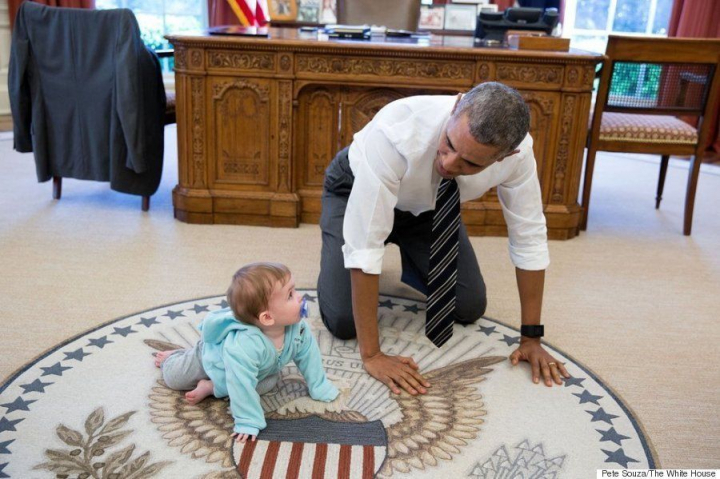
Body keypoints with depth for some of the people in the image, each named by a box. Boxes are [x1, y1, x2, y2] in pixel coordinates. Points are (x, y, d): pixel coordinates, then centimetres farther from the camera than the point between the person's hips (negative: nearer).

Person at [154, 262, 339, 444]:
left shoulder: (298, 327, -34)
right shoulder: (244, 345, -54)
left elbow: (308, 355, -17)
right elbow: (242, 386, -48)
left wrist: (320, 388, -12)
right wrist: (248, 422, -43)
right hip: (212, 355, -5)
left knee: (270, 381, -14)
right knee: (172, 378, 9)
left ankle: (211, 388, -3)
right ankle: (172, 357, 44)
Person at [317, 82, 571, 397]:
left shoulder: (516, 150, -31)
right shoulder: (397, 131, -43)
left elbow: (529, 237, -19)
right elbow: (365, 244, -41)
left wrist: (531, 338, -15)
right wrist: (371, 354, -37)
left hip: (430, 203, 4)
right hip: (357, 192, -3)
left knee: (470, 307, -4)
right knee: (343, 320, -16)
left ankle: (409, 256, 24)